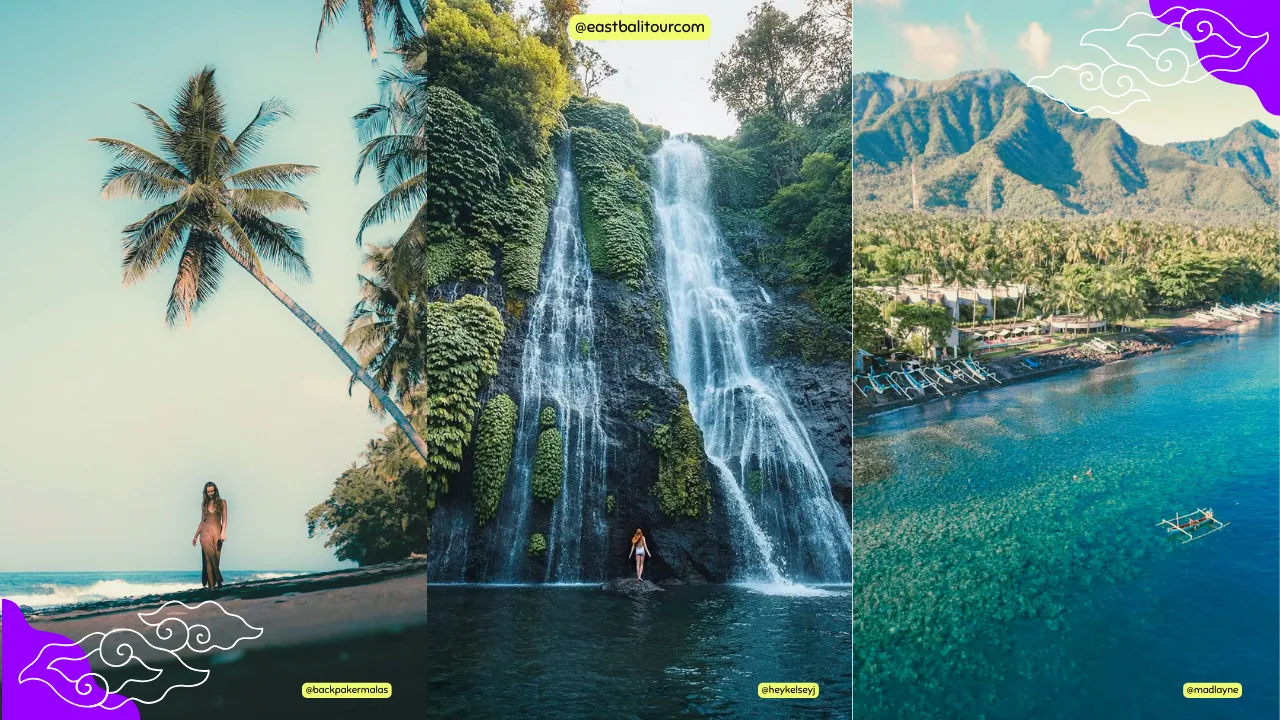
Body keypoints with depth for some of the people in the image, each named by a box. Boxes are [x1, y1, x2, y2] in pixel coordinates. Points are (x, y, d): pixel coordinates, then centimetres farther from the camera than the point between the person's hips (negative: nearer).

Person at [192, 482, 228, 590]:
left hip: (217, 532, -1)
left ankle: (212, 583, 1)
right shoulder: (204, 504, 13)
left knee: (215, 558, -4)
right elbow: (202, 521, 17)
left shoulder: (222, 502, 5)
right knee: (209, 558, -8)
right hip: (205, 533, 1)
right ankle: (212, 584, -8)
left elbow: (224, 519, 0)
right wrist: (196, 536, 16)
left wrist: (223, 532, -13)